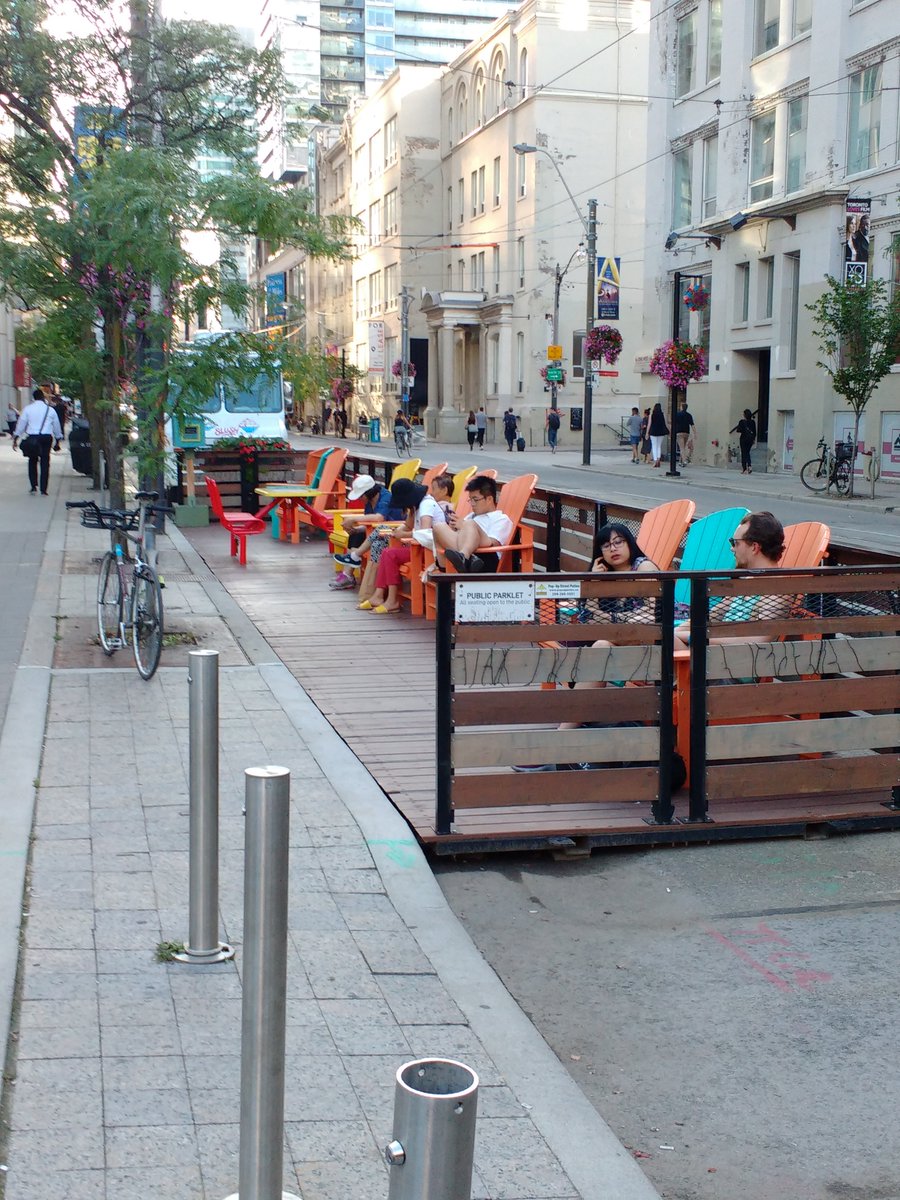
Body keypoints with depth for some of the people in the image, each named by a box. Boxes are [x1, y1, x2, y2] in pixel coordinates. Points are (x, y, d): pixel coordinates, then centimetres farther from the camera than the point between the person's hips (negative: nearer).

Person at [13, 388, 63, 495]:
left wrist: (15, 439, 9)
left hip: (32, 437, 0)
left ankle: (33, 486, 6)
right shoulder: (50, 409, 5)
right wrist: (58, 439, 24)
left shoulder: (28, 408, 2)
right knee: (45, 463, 4)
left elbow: (21, 423, 4)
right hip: (47, 437, 1)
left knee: (32, 462, 13)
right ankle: (43, 490, 1)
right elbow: (56, 425, 13)